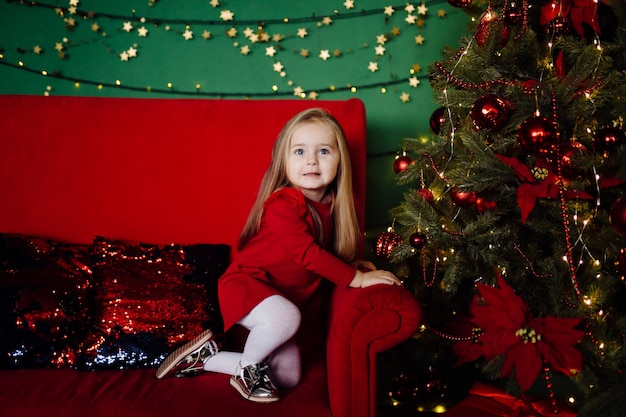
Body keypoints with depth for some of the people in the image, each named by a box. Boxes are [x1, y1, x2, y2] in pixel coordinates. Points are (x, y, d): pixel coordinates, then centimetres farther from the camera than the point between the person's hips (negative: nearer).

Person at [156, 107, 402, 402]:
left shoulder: (332, 205, 1)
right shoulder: (282, 204, -22)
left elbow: (331, 249, 15)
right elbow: (307, 253, -28)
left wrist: (354, 264, -5)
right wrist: (355, 277, -27)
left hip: (280, 298, 8)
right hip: (247, 284, -8)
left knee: (289, 377, 10)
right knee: (287, 317, -40)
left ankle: (205, 358, 18)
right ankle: (247, 369, -8)